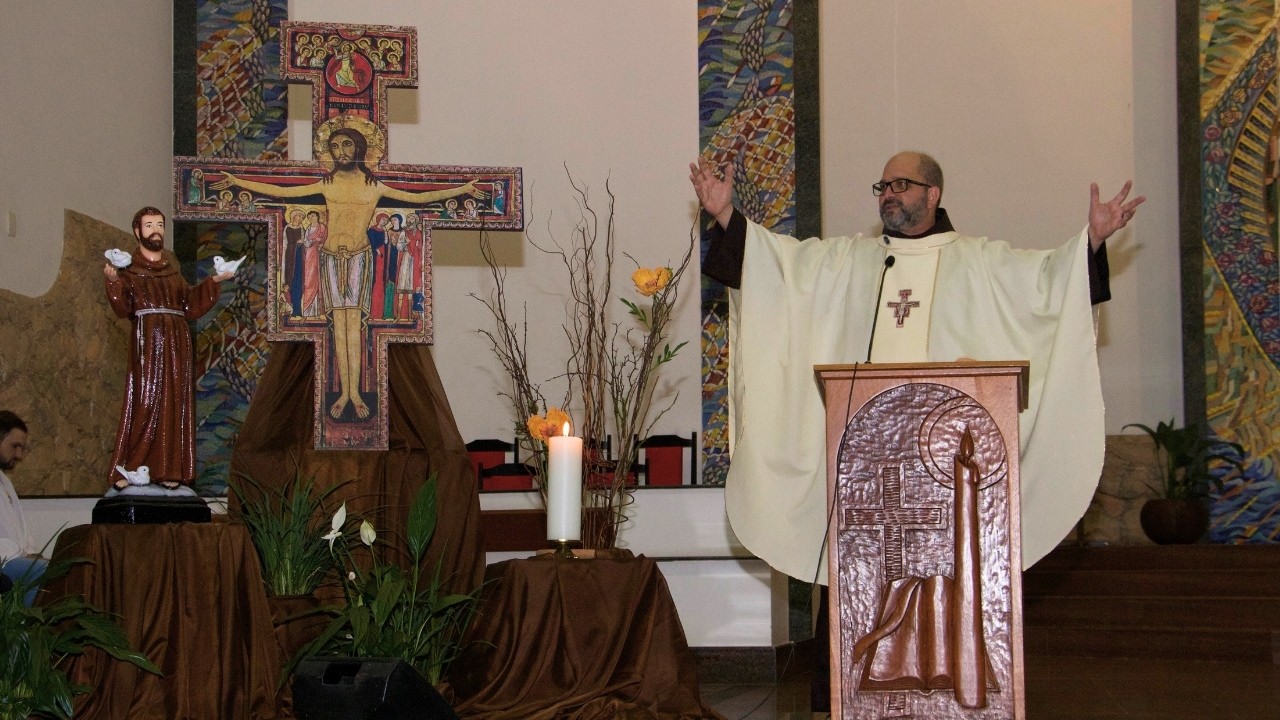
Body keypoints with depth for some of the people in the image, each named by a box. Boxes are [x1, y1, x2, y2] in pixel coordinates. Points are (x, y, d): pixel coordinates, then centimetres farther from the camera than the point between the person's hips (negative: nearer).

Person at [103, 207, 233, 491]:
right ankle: (125, 470, -8)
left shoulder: (172, 268, 18)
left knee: (174, 404, 1)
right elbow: (123, 309, -8)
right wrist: (113, 282, -23)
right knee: (144, 403, -11)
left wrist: (212, 282, 10)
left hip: (176, 343, 5)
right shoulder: (129, 269, 4)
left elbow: (190, 307, 15)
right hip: (146, 342, -5)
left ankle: (168, 470, 3)